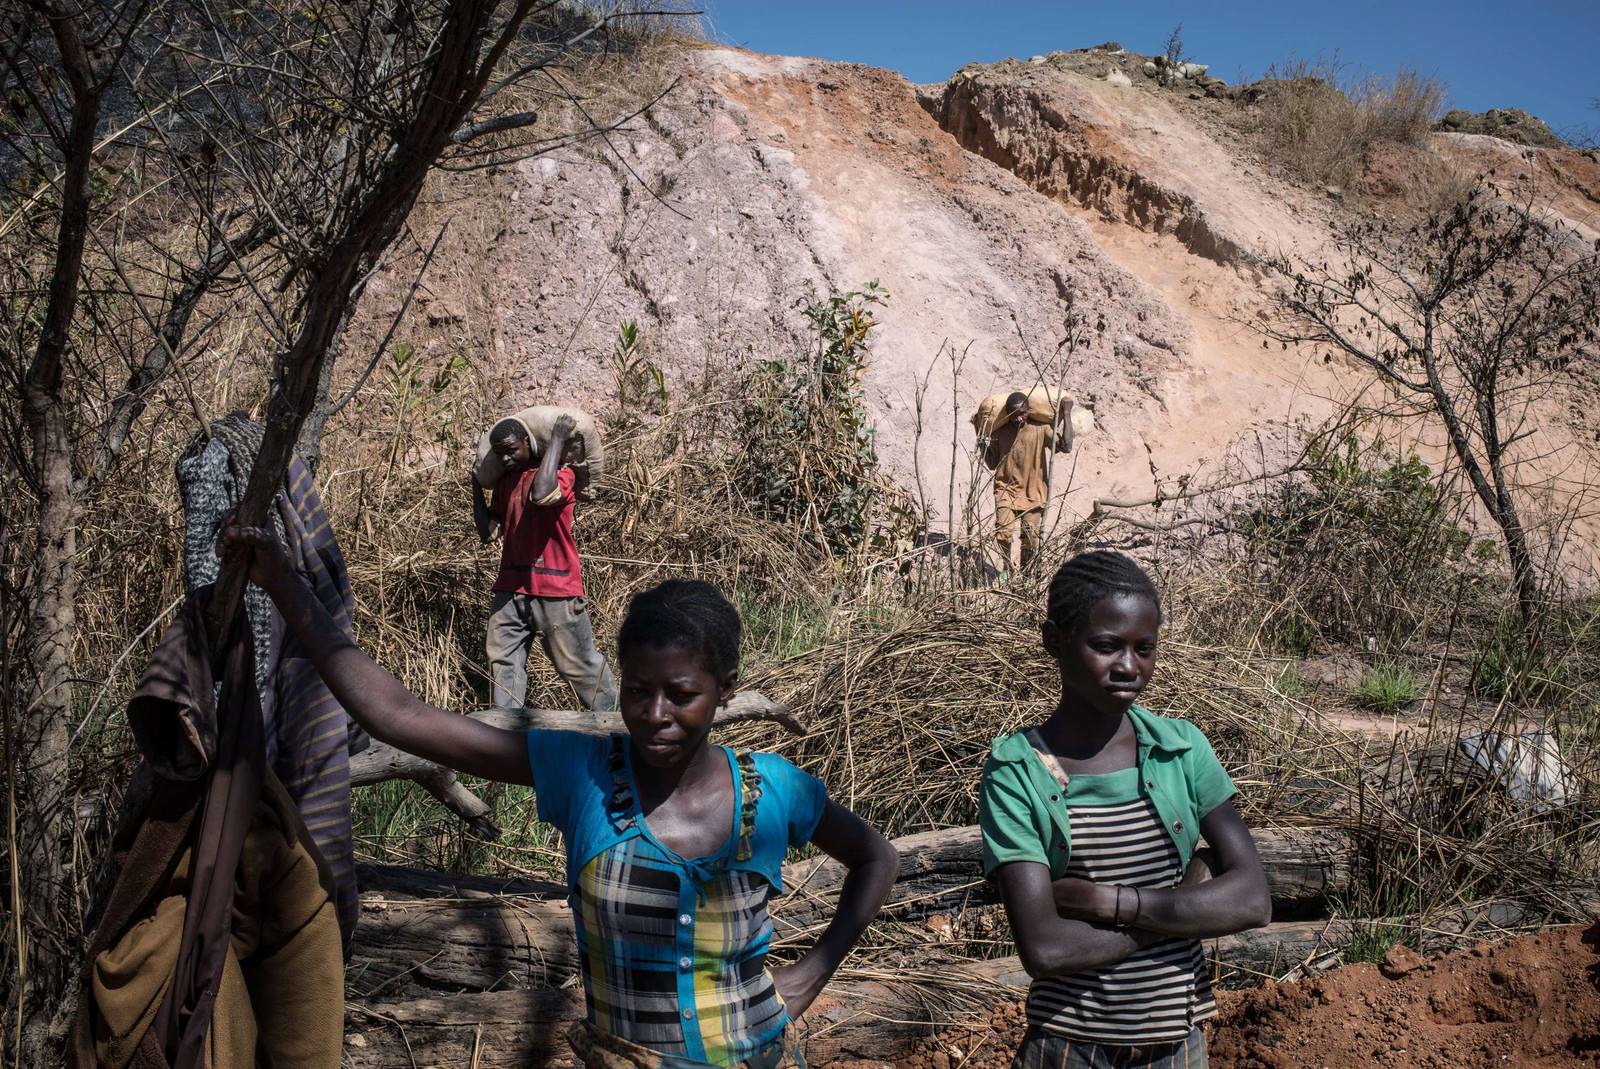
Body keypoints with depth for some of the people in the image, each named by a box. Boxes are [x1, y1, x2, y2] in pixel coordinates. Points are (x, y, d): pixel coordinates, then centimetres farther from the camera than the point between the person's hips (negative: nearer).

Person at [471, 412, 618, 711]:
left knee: (579, 664, 1)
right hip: (511, 587, 6)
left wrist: (557, 440, -23)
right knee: (502, 662, 4)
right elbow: (488, 533, 11)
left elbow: (541, 495, -32)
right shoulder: (505, 482, 14)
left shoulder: (559, 472, -7)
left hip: (554, 590, -6)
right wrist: (476, 486, 12)